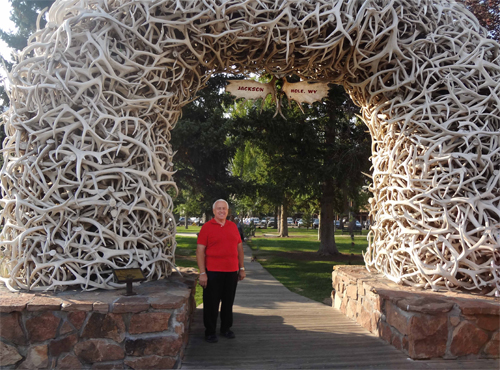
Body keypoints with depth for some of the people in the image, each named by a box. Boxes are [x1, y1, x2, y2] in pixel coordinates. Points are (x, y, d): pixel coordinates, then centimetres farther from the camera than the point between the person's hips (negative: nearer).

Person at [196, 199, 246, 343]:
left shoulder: (233, 226, 10)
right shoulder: (207, 227, -4)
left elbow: (239, 247, 16)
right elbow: (200, 250, -8)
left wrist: (242, 268, 13)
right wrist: (202, 273, -13)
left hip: (231, 272, 4)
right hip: (213, 272, -4)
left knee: (228, 302, 13)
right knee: (211, 304, 4)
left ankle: (226, 328, 29)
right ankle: (210, 332, 17)